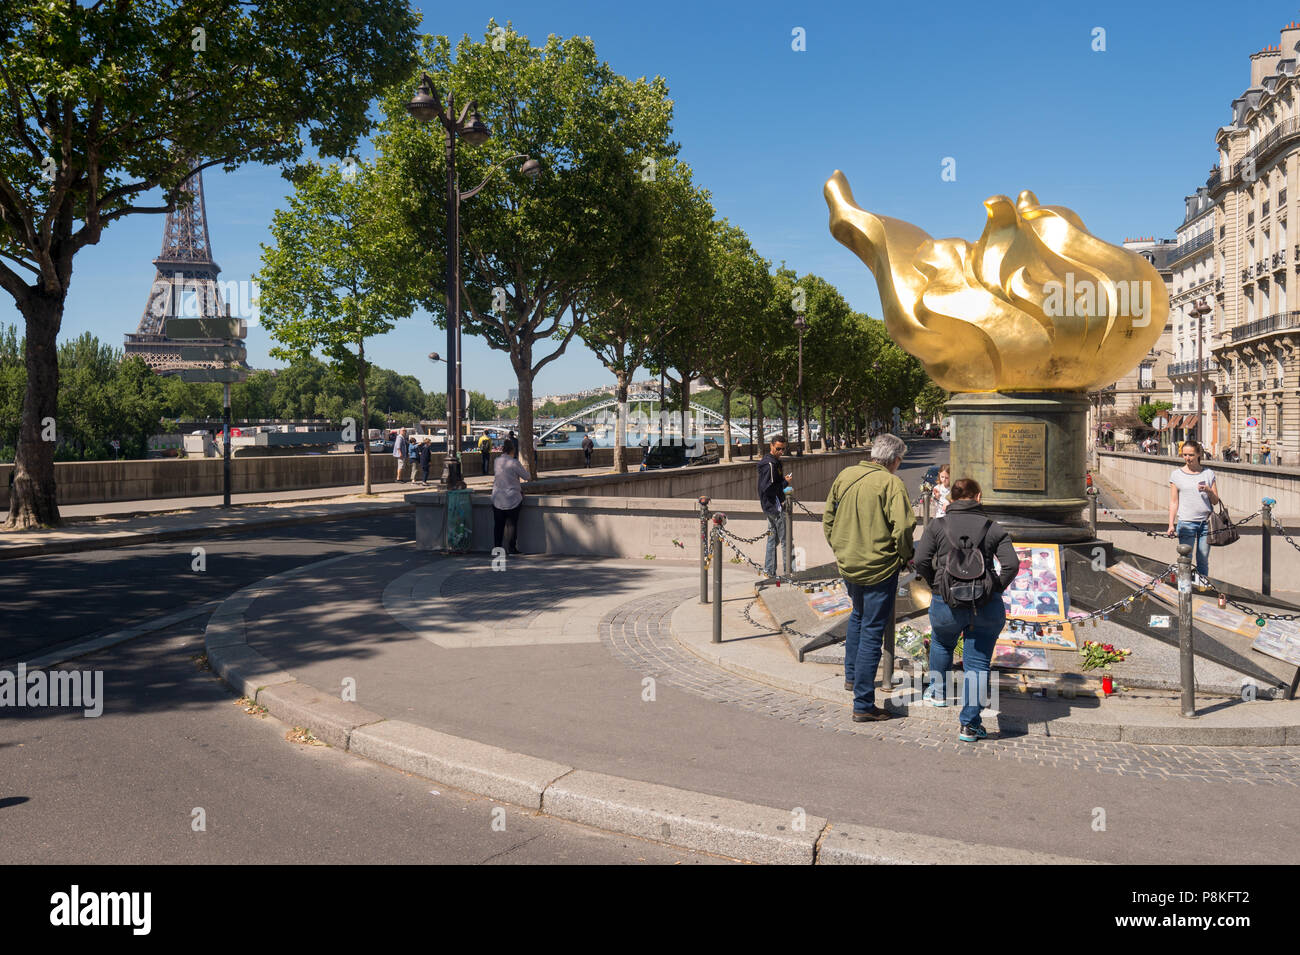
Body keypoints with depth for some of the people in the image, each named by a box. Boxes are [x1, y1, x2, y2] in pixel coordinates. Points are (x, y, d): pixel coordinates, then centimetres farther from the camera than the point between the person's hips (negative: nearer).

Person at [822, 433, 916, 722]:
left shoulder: (845, 476, 3)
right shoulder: (891, 483, -16)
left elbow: (827, 518, 10)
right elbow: (902, 527, -22)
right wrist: (906, 556, -4)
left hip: (847, 565, 6)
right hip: (879, 568, -6)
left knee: (858, 615, 31)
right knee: (872, 631, 1)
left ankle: (851, 675, 39)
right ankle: (863, 704, 4)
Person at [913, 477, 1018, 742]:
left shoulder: (937, 526, 3)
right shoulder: (994, 528, 4)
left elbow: (921, 560, -6)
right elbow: (1011, 564, -6)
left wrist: (936, 586, 8)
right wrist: (995, 590, 7)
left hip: (947, 603, 0)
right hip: (987, 607, 0)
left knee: (941, 644, 30)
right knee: (977, 662, 7)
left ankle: (938, 692, 47)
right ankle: (969, 724, 8)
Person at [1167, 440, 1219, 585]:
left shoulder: (1208, 473, 9)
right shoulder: (1176, 474, 4)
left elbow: (1215, 501, 10)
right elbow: (1174, 502, 6)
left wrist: (1208, 490, -10)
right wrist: (1171, 524, -1)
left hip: (1206, 522, 2)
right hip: (1186, 522, -2)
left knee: (1203, 561, 5)